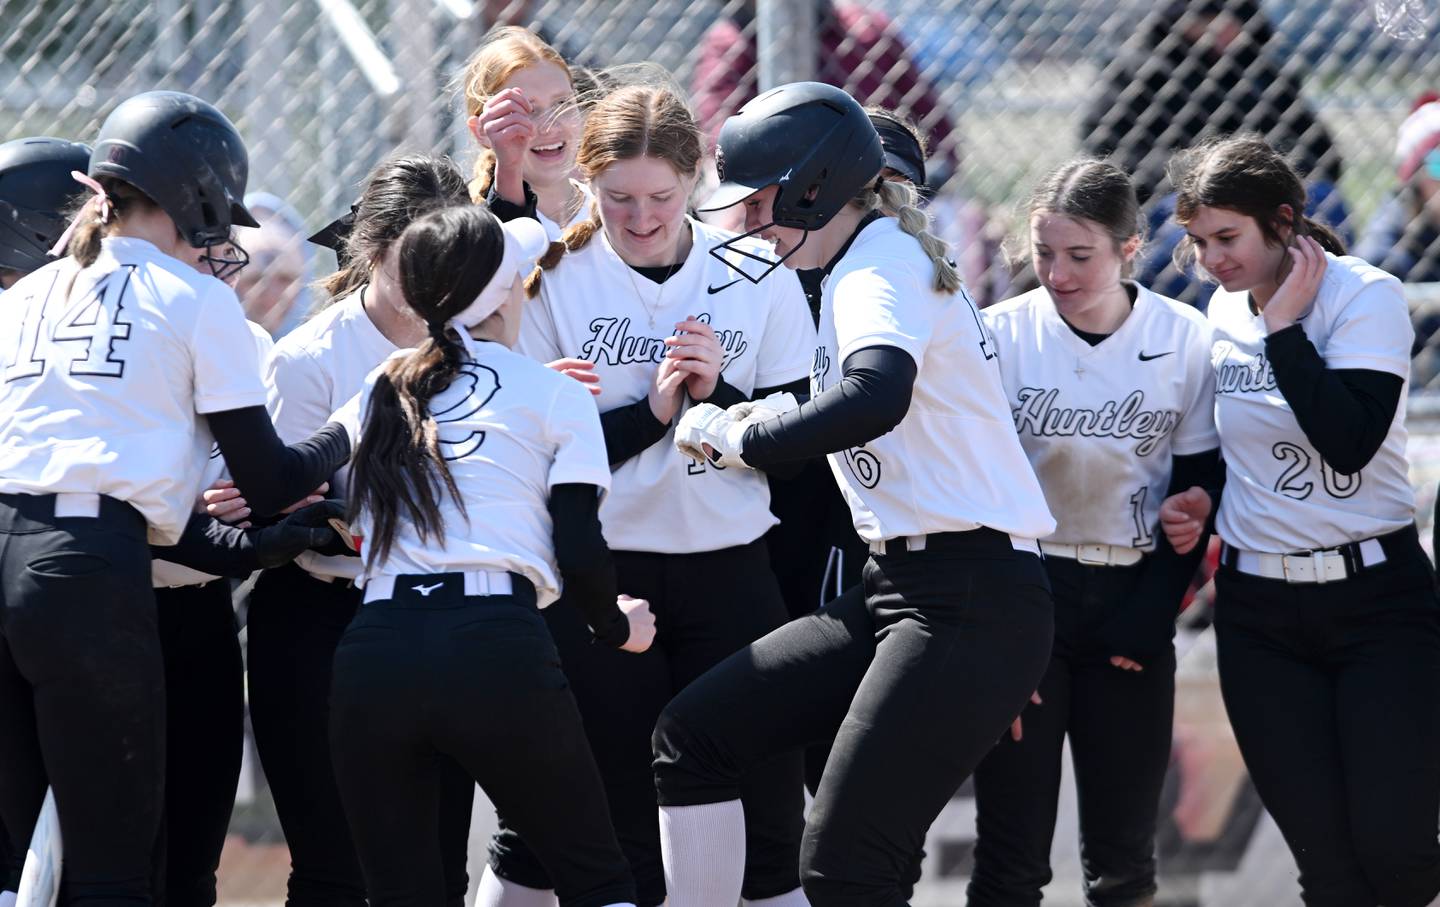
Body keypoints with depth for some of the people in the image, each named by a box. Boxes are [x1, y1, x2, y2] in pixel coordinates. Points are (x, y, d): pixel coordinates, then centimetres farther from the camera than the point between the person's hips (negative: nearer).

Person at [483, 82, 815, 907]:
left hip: (730, 576, 1)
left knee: (767, 807, 0)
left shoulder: (759, 278, 1)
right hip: (599, 581, -1)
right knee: (620, 823, 4)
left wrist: (716, 394, -15)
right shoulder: (554, 282, -2)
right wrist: (651, 410, -17)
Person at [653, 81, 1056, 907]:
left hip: (968, 605, -10)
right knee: (694, 732, 8)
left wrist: (741, 440, -20)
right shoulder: (866, 266, 20)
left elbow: (875, 397, -31)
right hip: (899, 592, 10)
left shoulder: (880, 260, -10)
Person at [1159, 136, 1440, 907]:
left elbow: (1350, 440, -23)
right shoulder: (1222, 316, 8)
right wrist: (1200, 502, 6)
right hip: (1259, 614, 4)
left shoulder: (1365, 295, -9)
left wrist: (1285, 325, -17)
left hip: (1378, 594, -4)